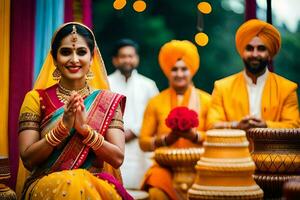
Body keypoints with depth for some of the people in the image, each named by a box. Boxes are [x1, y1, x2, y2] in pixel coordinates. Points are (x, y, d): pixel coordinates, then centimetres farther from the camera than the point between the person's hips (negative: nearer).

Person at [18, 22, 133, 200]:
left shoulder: (108, 101, 7)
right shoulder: (36, 99, 5)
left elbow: (117, 158, -1)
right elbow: (28, 160, -3)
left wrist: (85, 129, -16)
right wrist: (63, 126, -16)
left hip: (94, 184, 1)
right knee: (73, 184, -35)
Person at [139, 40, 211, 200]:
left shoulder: (205, 100, 8)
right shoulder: (156, 102, 8)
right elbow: (143, 141, 6)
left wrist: (194, 135, -14)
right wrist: (166, 139, -11)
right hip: (165, 167, 0)